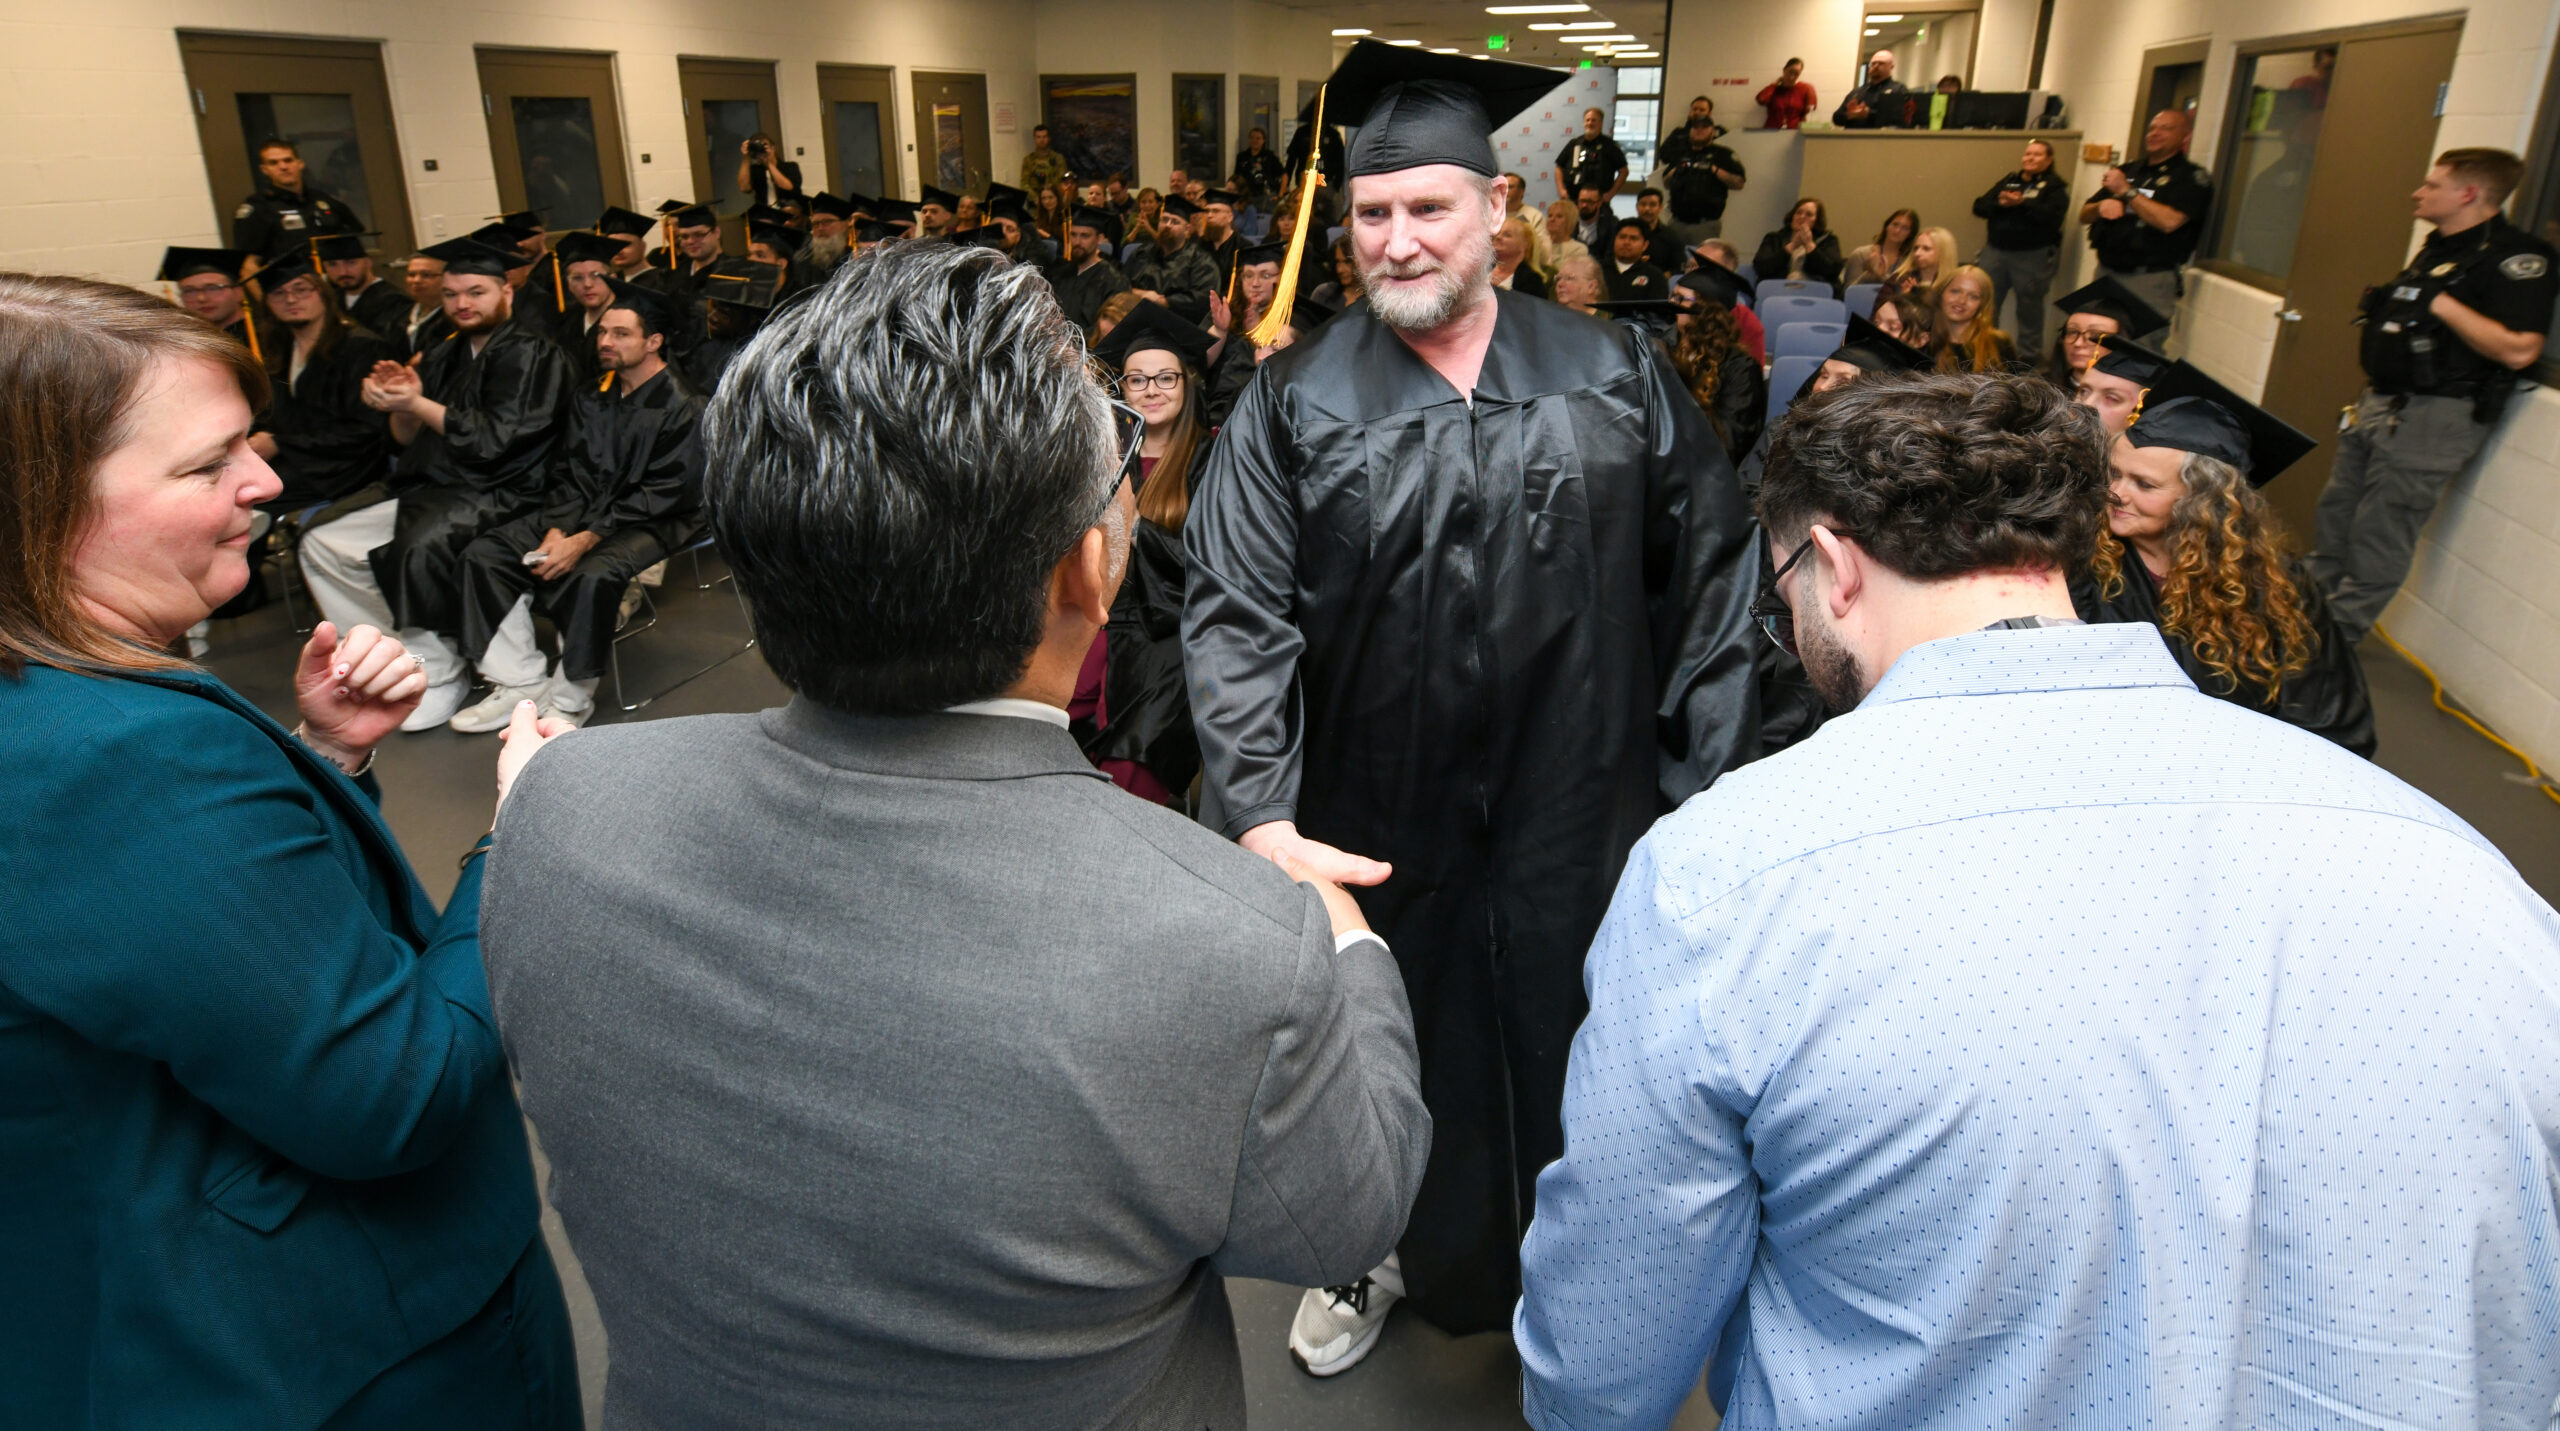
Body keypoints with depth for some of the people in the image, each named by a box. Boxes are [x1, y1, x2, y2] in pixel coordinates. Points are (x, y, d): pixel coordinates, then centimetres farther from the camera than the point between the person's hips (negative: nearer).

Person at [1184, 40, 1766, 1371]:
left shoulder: (1619, 378, -2)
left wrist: (1709, 790, -3)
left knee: (1568, 1063, 17)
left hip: (1577, 820, 1)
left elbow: (1709, 585, 0)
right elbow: (1234, 613, -13)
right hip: (1374, 829, 0)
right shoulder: (1292, 403, -6)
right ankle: (1378, 1253, 49)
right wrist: (1261, 814, -25)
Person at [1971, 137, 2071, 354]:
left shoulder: (2055, 187, 1)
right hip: (1995, 252, 4)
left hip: (2032, 255, -4)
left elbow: (2054, 216, -16)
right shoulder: (2008, 180, 14)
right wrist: (1999, 203, -13)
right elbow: (1979, 207, 6)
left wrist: (2022, 204, -22)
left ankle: (2029, 356, 15)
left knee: (2030, 309, 4)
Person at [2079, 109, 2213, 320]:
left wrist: (2126, 190, -10)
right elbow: (2084, 215, 20)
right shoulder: (2128, 171, 20)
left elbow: (2169, 221, -18)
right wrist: (2101, 206, -5)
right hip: (2106, 272, 6)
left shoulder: (2192, 176, 0)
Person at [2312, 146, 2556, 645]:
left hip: (2432, 417, -10)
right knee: (2335, 516, 15)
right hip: (2380, 403, 10)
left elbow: (2518, 350, -25)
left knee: (2379, 535, -5)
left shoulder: (2514, 258, -14)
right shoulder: (2437, 245, 16)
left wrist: (2440, 302, -23)